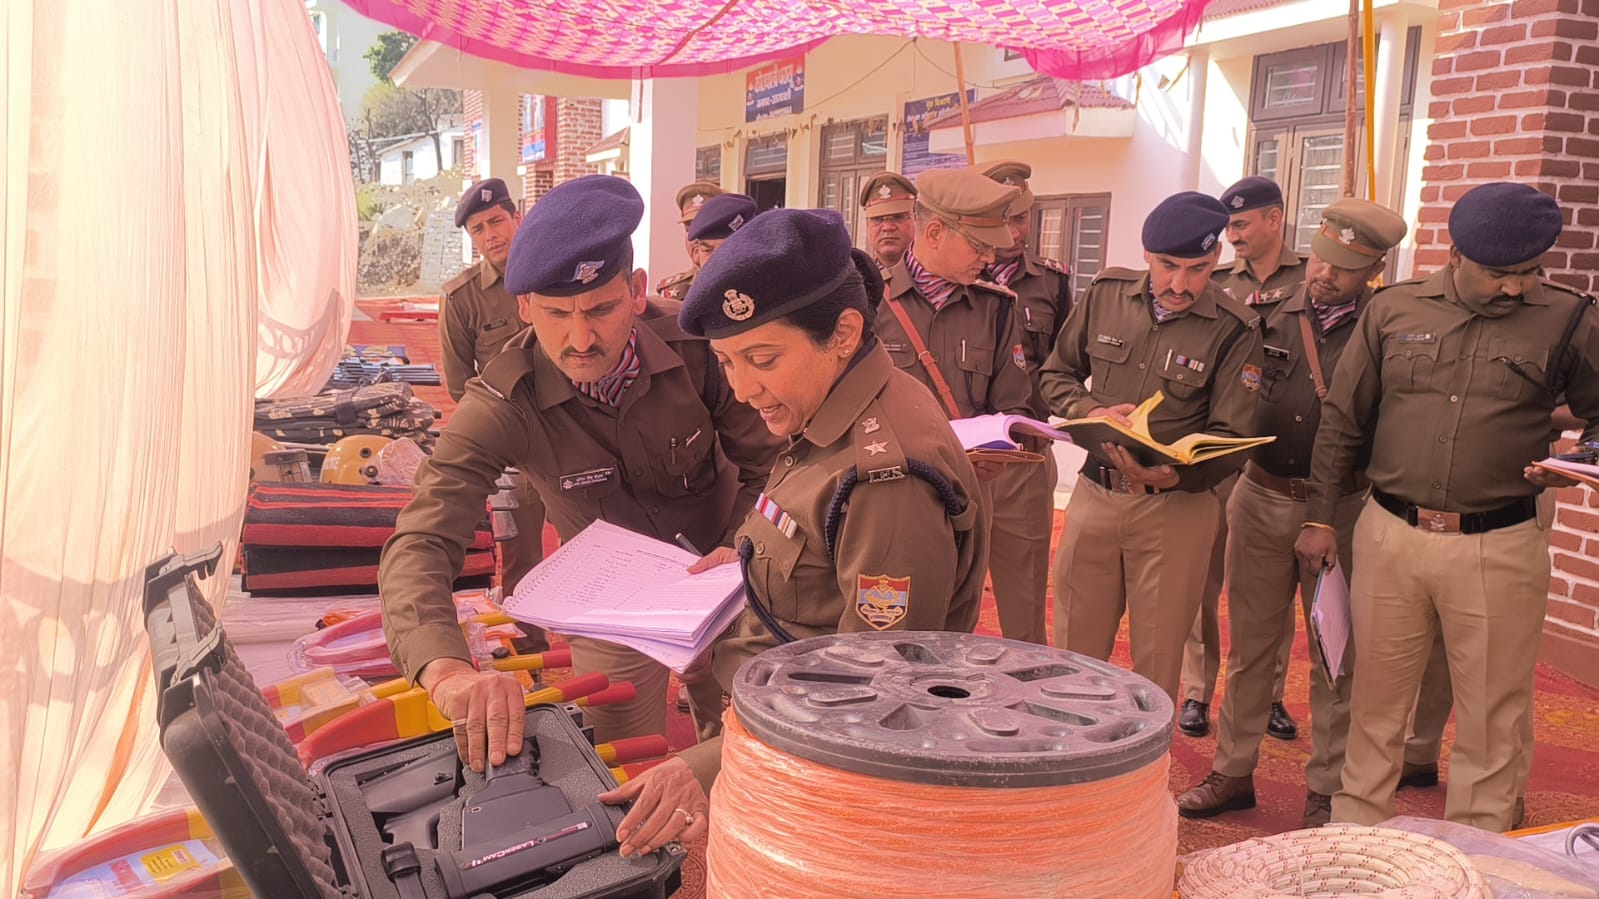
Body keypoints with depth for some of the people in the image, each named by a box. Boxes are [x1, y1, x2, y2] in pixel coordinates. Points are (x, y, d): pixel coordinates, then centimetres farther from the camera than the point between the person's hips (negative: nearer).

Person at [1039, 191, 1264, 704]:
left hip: (1177, 508, -3)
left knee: (1158, 662, 9)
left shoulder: (1234, 330, -8)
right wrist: (1092, 412, -9)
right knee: (1074, 651, 13)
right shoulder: (1106, 295, 2)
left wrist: (1176, 473, -30)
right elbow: (1056, 375, 12)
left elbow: (1232, 436, -10)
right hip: (1095, 495, 3)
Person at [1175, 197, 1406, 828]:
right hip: (1261, 497, 3)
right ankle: (1233, 771, 25)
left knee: (1335, 656, 8)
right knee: (1249, 644, 12)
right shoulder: (1271, 314, 4)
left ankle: (1327, 789, 22)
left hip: (1341, 509, -3)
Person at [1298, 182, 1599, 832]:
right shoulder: (1394, 309, 4)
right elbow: (1342, 419, 9)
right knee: (1375, 703, 13)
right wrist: (1319, 516, 7)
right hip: (1389, 535, 1)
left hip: (1499, 550, -1)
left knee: (1493, 722, 7)